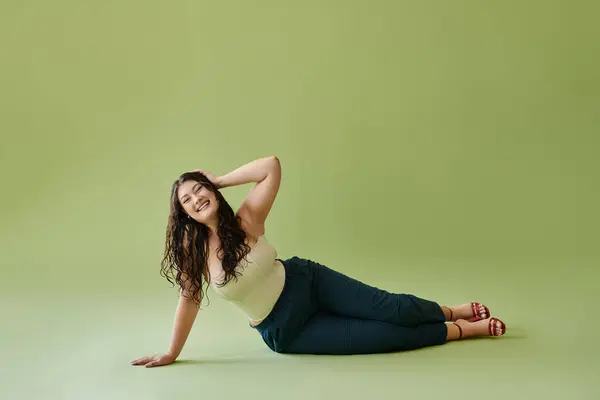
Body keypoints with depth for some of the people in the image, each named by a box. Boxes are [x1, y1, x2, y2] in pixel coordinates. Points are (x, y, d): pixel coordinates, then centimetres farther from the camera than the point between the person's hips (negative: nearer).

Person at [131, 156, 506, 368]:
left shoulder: (247, 220, -15)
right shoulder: (193, 249, -16)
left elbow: (273, 165, -24)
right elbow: (189, 299, -6)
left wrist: (219, 180, -19)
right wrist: (171, 354, -2)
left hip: (305, 280, 1)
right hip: (285, 332, -1)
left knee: (392, 308, -10)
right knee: (383, 335, -7)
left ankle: (455, 313, 17)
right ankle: (460, 331, 10)